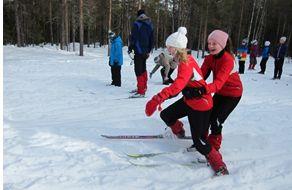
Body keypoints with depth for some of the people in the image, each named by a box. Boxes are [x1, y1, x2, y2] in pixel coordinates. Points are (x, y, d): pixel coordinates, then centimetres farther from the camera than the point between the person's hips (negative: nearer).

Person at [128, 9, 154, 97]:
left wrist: (130, 48, 0)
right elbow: (152, 39, 17)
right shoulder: (150, 25, 13)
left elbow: (133, 38, -11)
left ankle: (141, 91, -12)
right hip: (146, 51, 7)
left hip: (139, 51, -7)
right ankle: (143, 87, 32)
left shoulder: (136, 24, -8)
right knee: (143, 69, 19)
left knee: (139, 70, -8)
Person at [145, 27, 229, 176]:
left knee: (199, 141, -2)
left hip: (200, 105, -9)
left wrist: (157, 99, -59)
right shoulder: (186, 59, 1)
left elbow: (178, 85, -47)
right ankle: (179, 132, 45)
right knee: (166, 115, 16)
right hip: (189, 100, 9)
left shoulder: (186, 64, -28)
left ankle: (219, 166, 18)